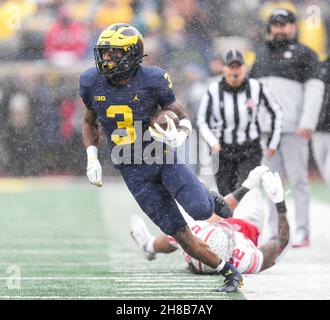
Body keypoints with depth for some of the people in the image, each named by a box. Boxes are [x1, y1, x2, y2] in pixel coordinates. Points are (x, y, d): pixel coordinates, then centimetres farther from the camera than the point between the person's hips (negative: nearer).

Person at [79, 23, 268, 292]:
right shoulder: (92, 83, -5)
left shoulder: (152, 80, -14)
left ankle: (212, 201, 12)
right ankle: (231, 274, 10)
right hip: (135, 173, 2)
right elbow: (89, 122, 13)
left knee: (200, 211, -25)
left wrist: (179, 136, -26)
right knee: (182, 236, -4)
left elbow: (182, 117, -3)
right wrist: (92, 159, 0)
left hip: (164, 158, -2)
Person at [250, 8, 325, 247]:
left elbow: (314, 89, -6)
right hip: (266, 128, 6)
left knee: (298, 178, -6)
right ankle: (273, 230, 8)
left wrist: (307, 123, -17)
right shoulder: (262, 53, 20)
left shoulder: (304, 54, 2)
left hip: (293, 129, -5)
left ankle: (302, 231, -5)